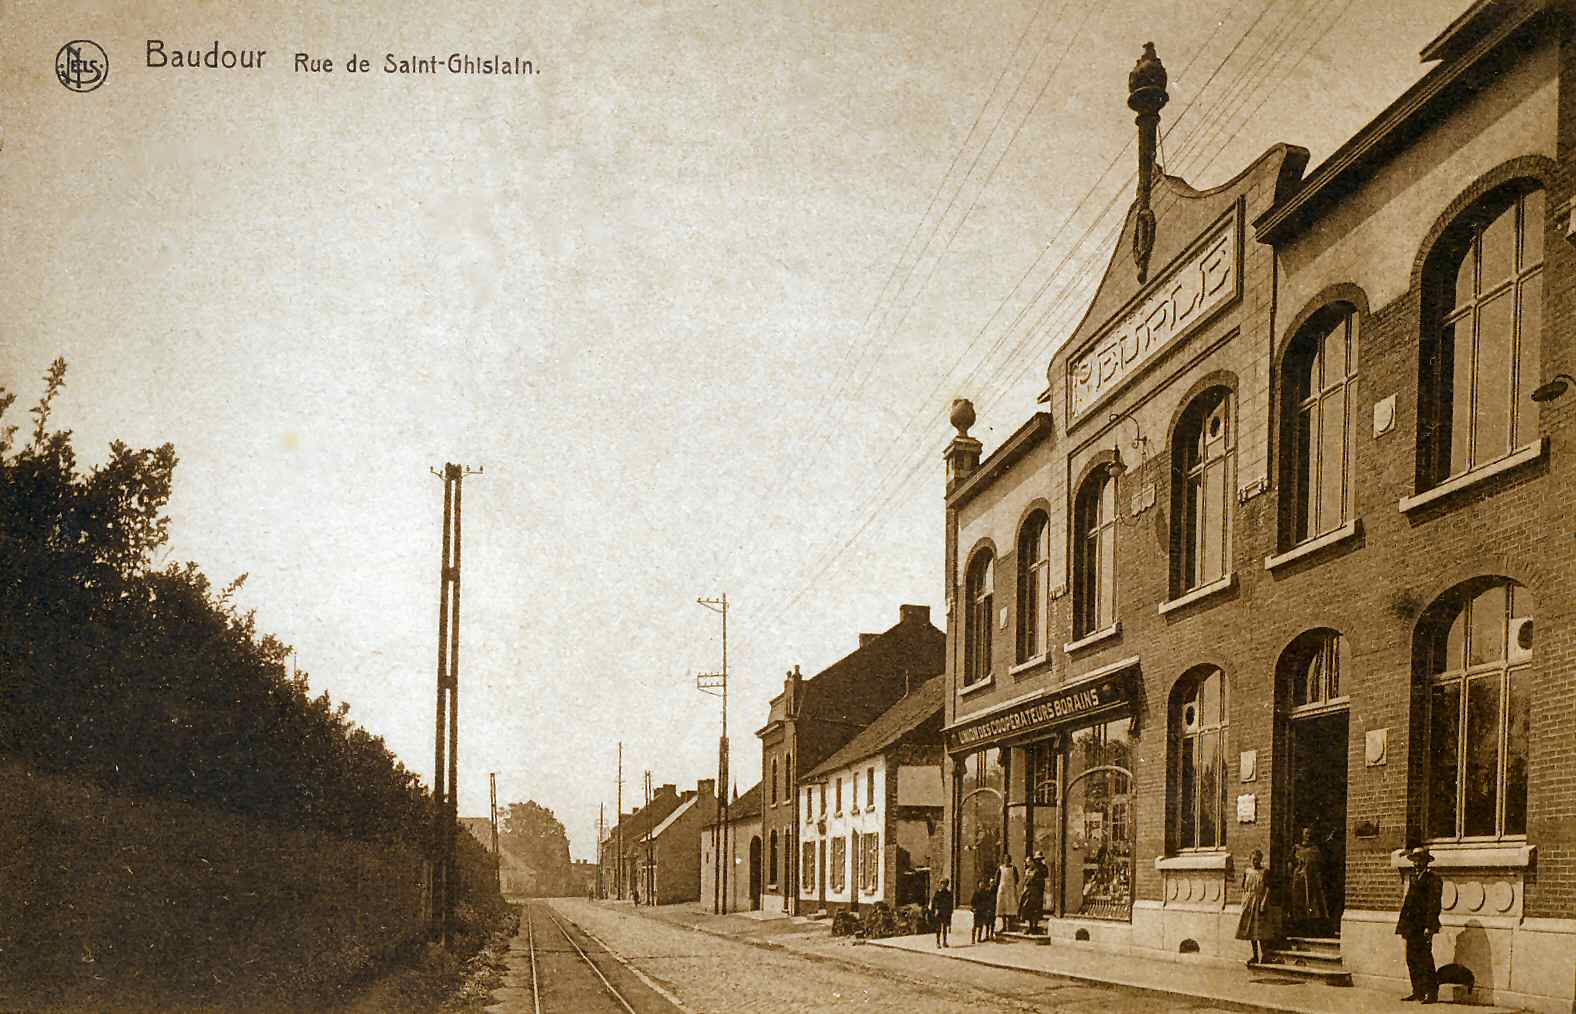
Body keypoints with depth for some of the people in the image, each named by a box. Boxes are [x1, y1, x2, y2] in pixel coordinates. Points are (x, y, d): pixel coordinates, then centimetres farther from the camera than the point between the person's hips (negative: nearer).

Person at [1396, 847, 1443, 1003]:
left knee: (1424, 959, -7)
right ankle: (1418, 992, 15)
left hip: (1423, 926, -8)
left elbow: (1434, 904, -12)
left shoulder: (1433, 879, -6)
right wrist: (1403, 926, 16)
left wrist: (1429, 927, -18)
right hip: (1411, 926, 8)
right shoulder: (1413, 878, 19)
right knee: (1411, 959, 9)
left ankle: (1432, 992, 0)